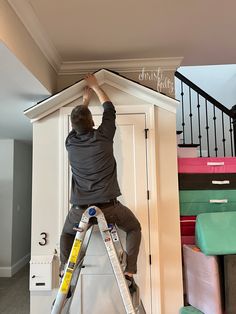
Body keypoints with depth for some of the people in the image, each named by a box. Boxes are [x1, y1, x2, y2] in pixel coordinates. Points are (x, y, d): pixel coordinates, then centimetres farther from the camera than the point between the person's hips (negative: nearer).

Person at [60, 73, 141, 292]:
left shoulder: (70, 142, 2)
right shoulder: (103, 136, -6)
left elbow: (77, 123, 25)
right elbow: (109, 108, 12)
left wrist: (85, 99, 39)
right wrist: (95, 87, 26)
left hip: (80, 208, 3)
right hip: (109, 206, -2)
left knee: (67, 234, 32)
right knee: (134, 228, 23)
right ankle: (128, 272, 12)